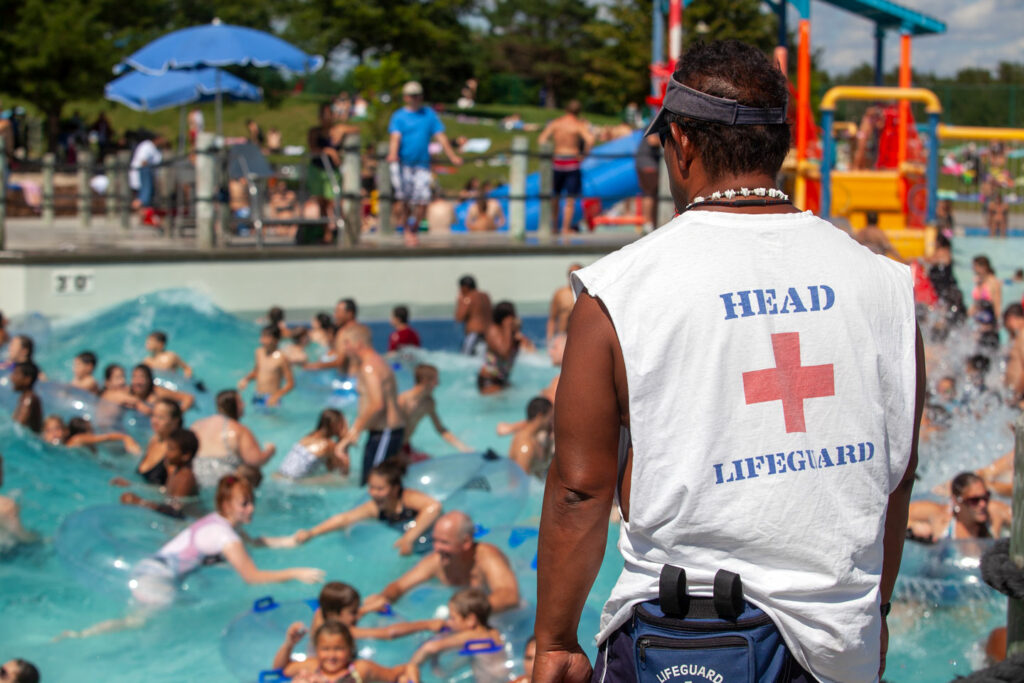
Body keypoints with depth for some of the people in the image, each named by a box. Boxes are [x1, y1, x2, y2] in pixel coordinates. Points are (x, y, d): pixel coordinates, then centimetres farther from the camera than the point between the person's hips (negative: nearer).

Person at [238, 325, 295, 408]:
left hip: (270, 400, -6)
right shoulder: (259, 352, 4)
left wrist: (276, 396, -24)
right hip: (257, 396, 6)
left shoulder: (281, 358, -16)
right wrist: (246, 379, 1)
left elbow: (290, 384, -13)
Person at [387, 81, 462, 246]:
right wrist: (393, 154, -30)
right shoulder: (399, 116, 5)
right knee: (402, 198, -12)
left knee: (423, 200, -7)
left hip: (422, 165, 2)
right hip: (402, 164, -2)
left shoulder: (429, 114, 13)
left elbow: (440, 136, 7)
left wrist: (452, 156, -4)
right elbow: (395, 136, -10)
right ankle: (406, 230, 6)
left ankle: (413, 230, 15)